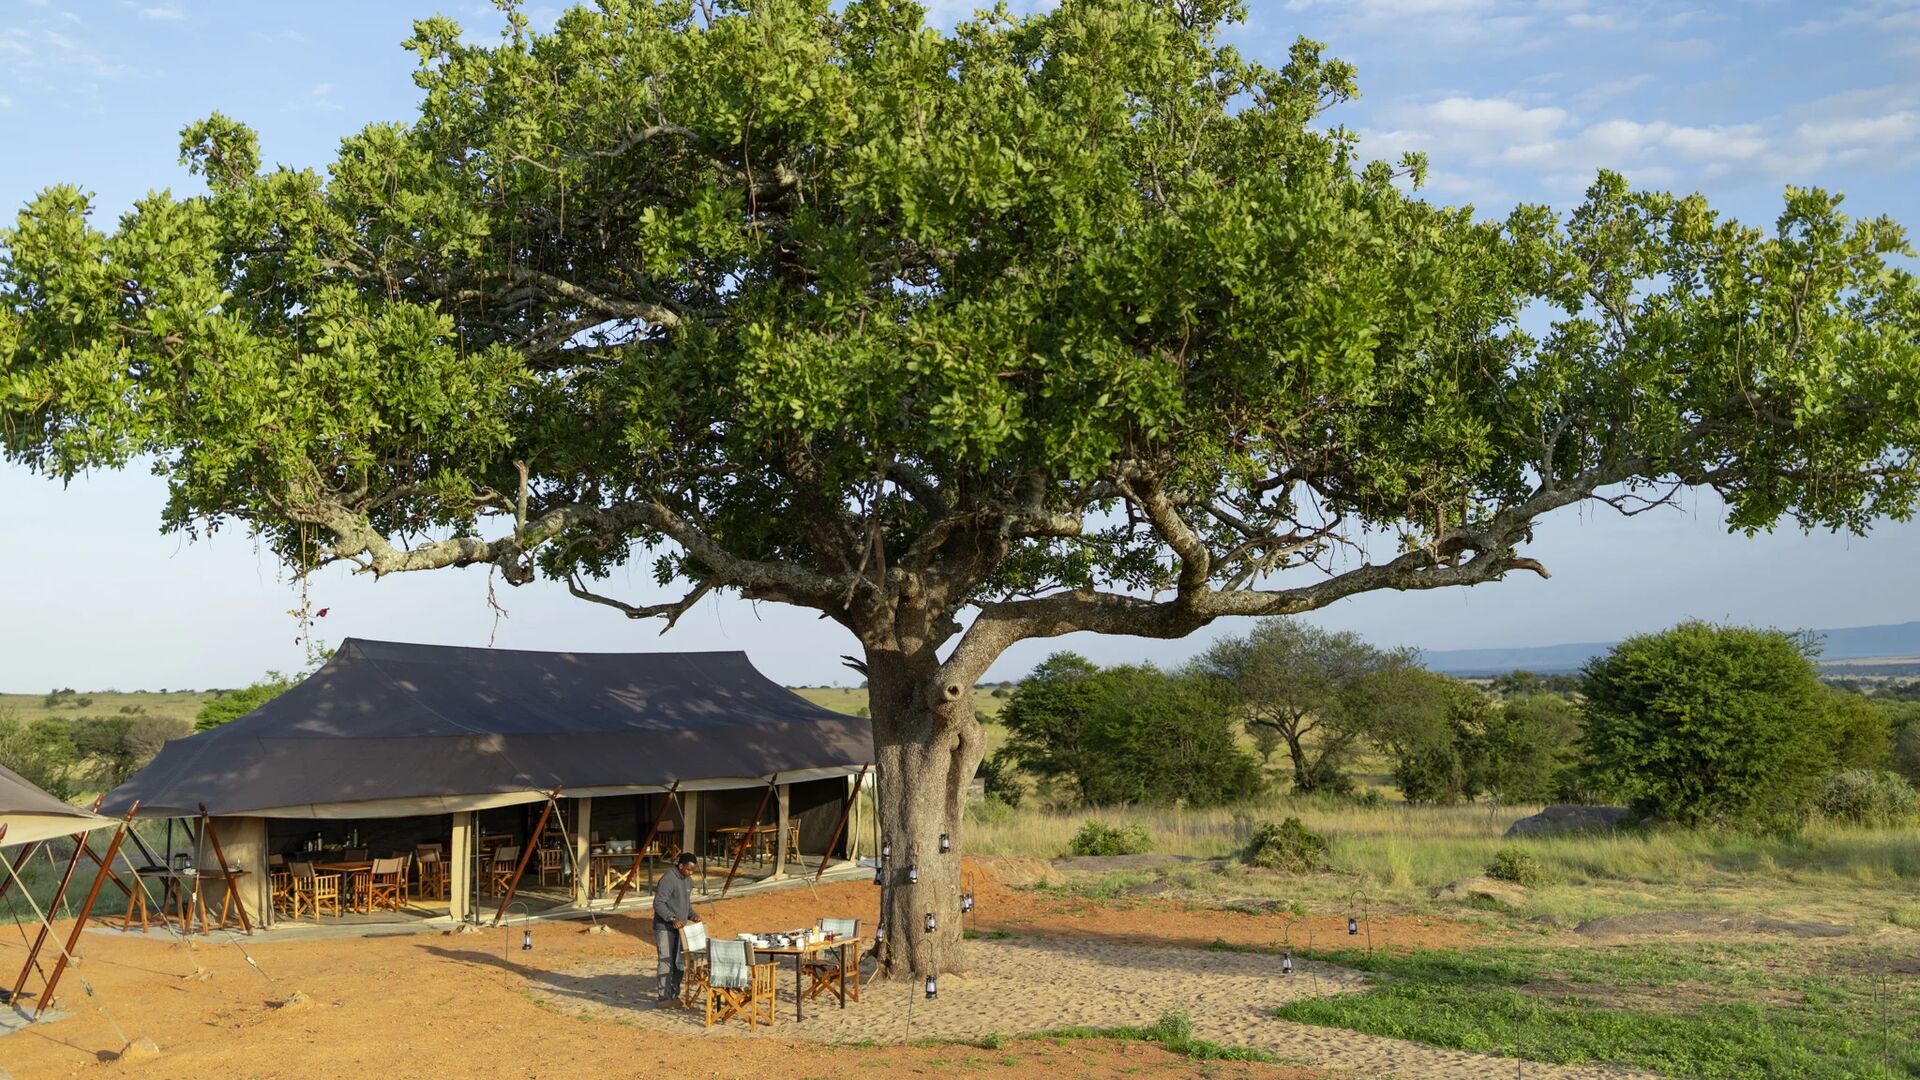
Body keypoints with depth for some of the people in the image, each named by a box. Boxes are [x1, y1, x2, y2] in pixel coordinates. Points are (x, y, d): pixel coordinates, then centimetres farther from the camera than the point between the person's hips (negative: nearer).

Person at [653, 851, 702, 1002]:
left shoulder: (688, 880, 10)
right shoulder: (668, 879, -18)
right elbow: (658, 903, -21)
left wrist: (692, 915, 4)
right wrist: (672, 919, -30)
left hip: (680, 928, 8)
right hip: (665, 928, -8)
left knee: (679, 962, 10)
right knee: (666, 962, -8)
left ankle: (675, 994, 19)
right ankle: (664, 996, -3)